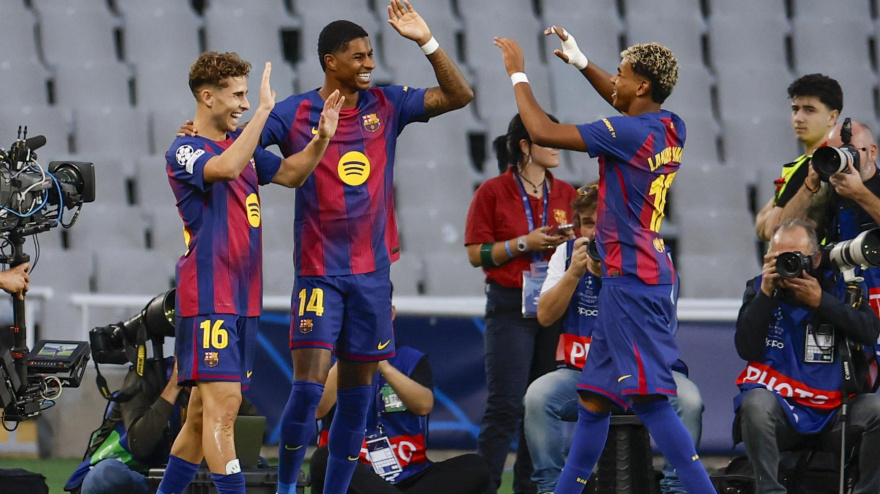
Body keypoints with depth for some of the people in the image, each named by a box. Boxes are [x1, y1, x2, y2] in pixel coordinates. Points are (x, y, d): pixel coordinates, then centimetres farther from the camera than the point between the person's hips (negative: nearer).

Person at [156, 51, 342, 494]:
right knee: (223, 401, -16)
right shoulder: (183, 151, -10)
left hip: (243, 298, 8)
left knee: (205, 410, 11)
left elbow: (290, 174, 25)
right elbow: (225, 168, -30)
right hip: (208, 297, -8)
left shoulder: (239, 143, 15)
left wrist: (321, 138, 8)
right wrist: (263, 109, -30)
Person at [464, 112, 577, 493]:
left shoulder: (565, 194, 12)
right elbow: (476, 254, -5)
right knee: (506, 405, -11)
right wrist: (525, 243, -14)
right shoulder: (493, 192, -2)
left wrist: (574, 241, -4)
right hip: (510, 308, -5)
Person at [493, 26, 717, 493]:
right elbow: (626, 104, 33)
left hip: (633, 284, -10)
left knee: (650, 400, -13)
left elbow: (542, 131, -16)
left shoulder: (629, 134, -18)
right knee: (594, 397, 16)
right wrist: (580, 61, 32)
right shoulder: (671, 129, 8)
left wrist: (518, 73, -3)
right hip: (648, 277, 10)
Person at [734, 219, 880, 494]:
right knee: (755, 403, -35)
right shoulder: (759, 289, 7)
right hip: (779, 405, -1)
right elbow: (746, 349, -5)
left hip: (830, 411, 1)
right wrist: (765, 294, -12)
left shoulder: (835, 287, 7)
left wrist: (820, 301, -14)